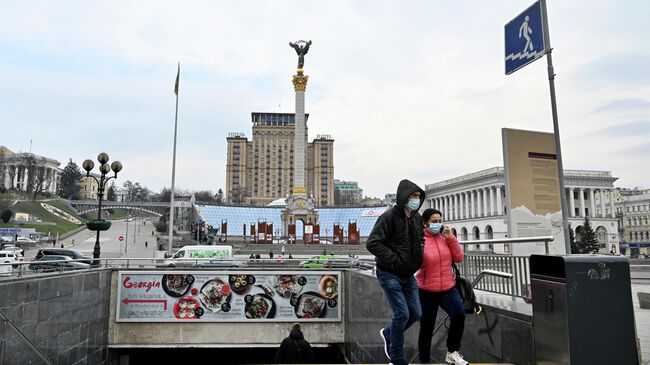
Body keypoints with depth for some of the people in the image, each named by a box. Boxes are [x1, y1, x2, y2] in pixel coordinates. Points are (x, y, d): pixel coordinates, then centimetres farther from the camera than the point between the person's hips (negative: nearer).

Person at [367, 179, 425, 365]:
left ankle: (388, 333, 34)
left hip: (408, 274, 7)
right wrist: (395, 259, -23)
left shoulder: (417, 218, 6)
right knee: (402, 313, -8)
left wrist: (418, 258, 7)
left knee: (415, 313, 8)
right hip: (390, 274, -7)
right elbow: (372, 243, -22)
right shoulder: (389, 217, -18)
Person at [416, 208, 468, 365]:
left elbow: (459, 258, 0)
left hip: (448, 288, 3)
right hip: (427, 291, -3)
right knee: (426, 328, 8)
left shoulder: (445, 238, 6)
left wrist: (451, 238, -7)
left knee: (459, 314, -22)